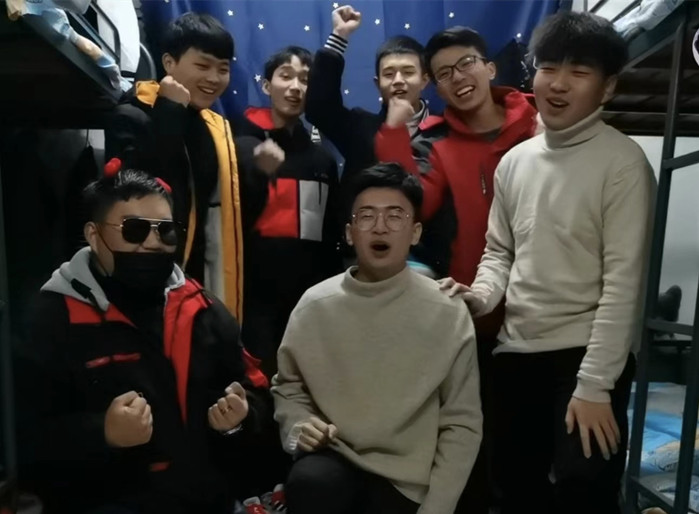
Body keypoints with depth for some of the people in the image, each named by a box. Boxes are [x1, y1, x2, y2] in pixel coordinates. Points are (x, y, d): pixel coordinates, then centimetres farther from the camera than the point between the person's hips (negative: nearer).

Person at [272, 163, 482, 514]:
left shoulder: (448, 314, -7)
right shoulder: (314, 305, -3)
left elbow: (461, 424, -2)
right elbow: (287, 386, 10)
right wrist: (298, 426, -9)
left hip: (406, 480, 0)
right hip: (333, 460, 1)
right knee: (309, 481, -29)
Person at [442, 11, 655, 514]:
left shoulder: (622, 161, -7)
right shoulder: (515, 161, 7)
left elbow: (623, 281, -12)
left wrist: (594, 385, -15)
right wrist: (481, 294, -9)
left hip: (586, 357, -5)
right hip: (516, 354, 5)